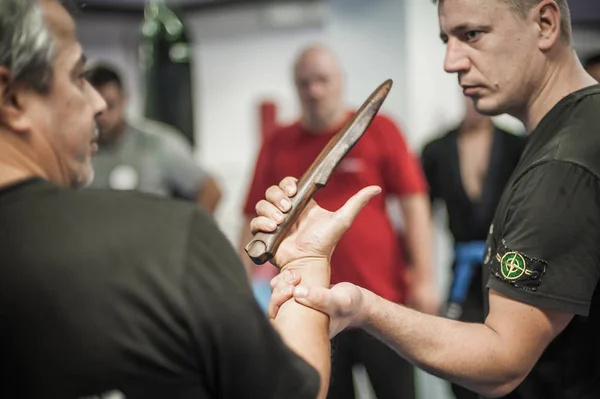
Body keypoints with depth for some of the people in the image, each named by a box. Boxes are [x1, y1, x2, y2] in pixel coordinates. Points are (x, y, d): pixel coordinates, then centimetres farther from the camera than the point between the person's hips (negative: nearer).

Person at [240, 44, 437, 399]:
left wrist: (424, 278, -9)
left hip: (381, 300, -2)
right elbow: (256, 221, 8)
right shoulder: (277, 146, 6)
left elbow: (414, 205, -3)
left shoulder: (379, 130, 0)